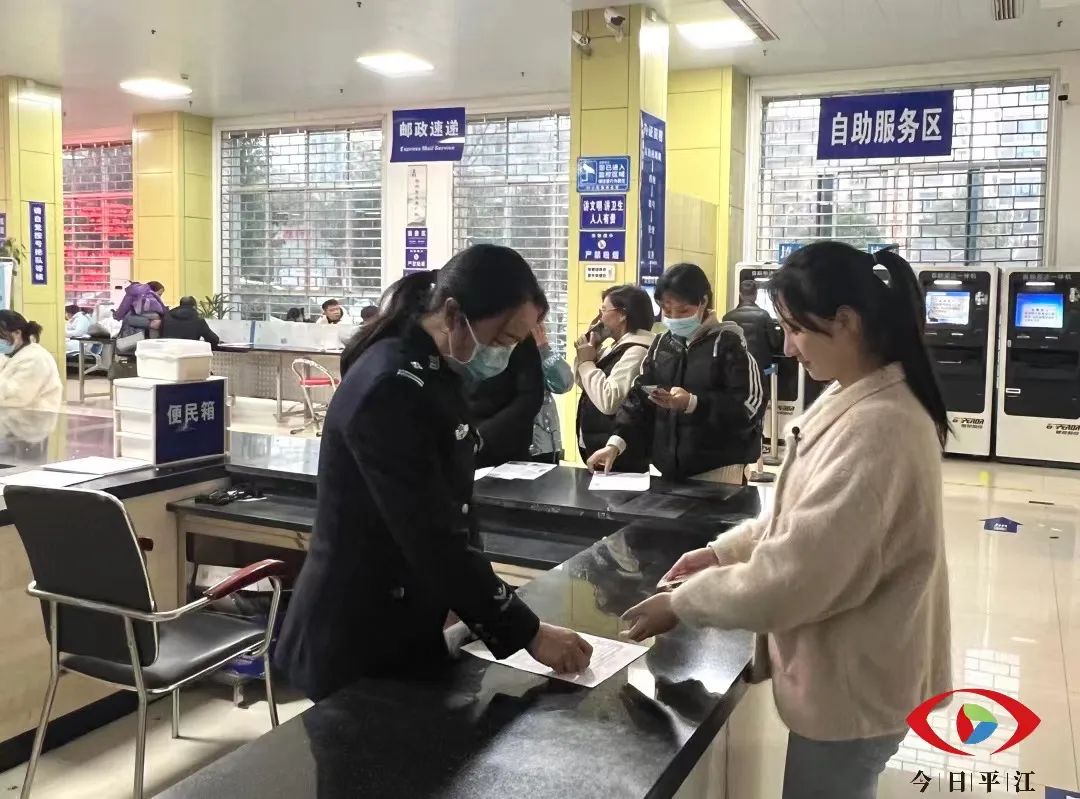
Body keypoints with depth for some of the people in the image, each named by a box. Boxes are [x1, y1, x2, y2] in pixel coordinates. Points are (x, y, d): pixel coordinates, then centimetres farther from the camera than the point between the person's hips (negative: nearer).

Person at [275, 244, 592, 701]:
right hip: (359, 642, -9)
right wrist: (528, 633, -20)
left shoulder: (435, 374, 5)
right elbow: (433, 539, -26)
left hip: (403, 625, 9)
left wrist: (484, 609, 4)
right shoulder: (391, 390, -25)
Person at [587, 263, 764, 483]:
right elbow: (639, 397, 7)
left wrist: (692, 403, -24)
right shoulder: (662, 344, 10)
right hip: (670, 468, 5)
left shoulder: (728, 343, -6)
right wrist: (616, 443, -8)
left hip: (717, 469, -5)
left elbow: (750, 408, -13)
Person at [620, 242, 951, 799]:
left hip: (852, 686, -9)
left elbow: (791, 577, -28)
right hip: (844, 670, 9)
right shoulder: (857, 400, 2)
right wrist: (725, 550, 4)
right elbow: (804, 514, 14)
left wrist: (682, 603, -16)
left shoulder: (874, 431, -30)